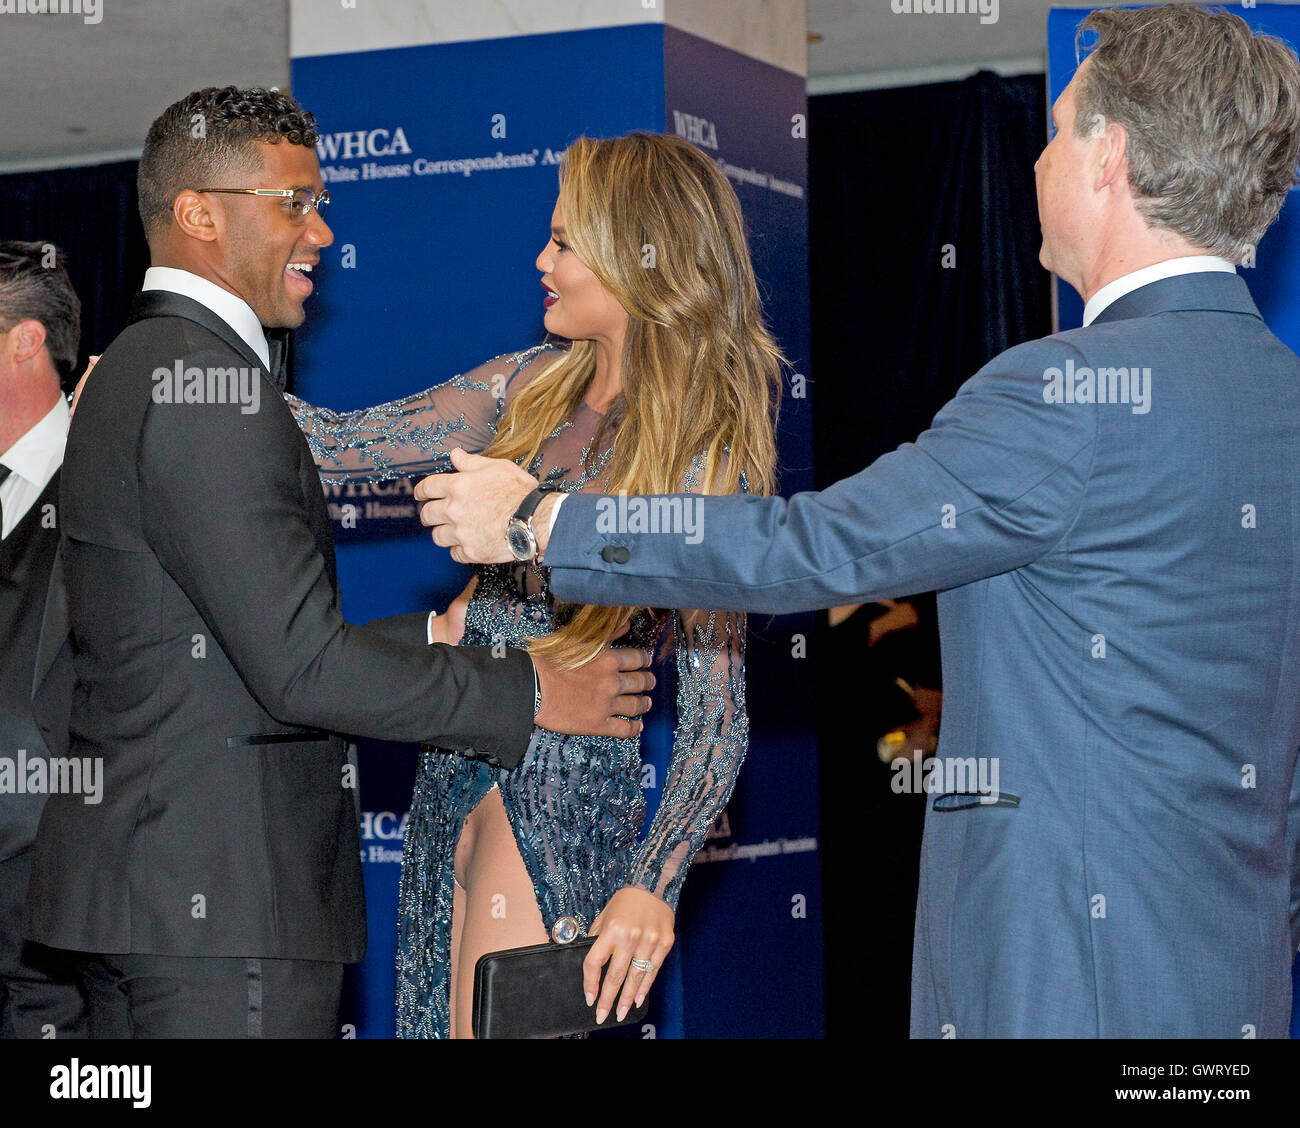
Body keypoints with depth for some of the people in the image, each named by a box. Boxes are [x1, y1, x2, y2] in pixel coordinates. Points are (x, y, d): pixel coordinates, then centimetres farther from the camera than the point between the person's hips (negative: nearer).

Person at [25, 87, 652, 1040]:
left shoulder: (138, 371, 16)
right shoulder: (209, 386, -16)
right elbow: (299, 666, -20)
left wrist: (436, 633, 17)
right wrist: (529, 692, -11)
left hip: (139, 882, 10)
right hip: (220, 892, -10)